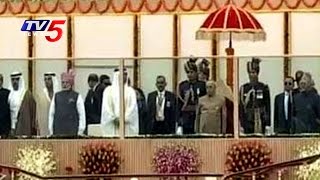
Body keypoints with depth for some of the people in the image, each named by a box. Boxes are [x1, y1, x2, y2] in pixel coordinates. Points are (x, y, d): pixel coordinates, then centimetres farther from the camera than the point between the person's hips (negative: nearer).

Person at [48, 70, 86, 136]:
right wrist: (51, 130, 7)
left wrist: (80, 131, -5)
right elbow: (51, 114, 13)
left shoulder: (77, 96, 2)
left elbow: (82, 114, 0)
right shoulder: (56, 96, 11)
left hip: (72, 131, -2)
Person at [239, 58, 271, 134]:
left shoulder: (264, 88, 1)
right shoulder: (243, 88, 5)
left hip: (260, 122, -1)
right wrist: (241, 125, 1)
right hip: (248, 122, 2)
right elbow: (241, 108, 6)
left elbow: (268, 107, 1)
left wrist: (267, 125, -4)